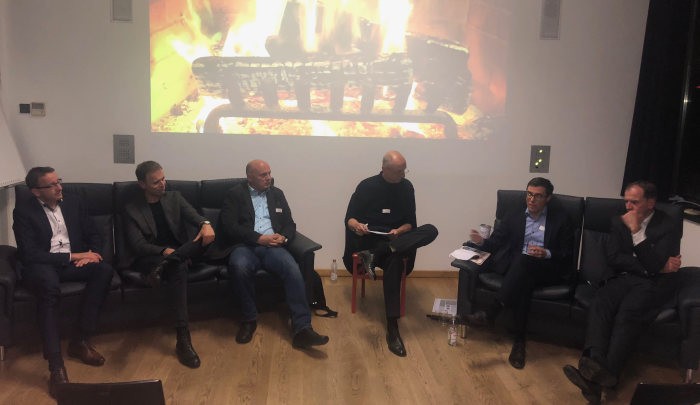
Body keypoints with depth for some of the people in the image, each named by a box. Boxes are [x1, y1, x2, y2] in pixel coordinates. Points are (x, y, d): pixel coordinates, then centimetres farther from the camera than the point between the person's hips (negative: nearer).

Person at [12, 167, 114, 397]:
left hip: (75, 261, 5)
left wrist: (91, 254, -9)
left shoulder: (74, 203, 10)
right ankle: (56, 365, -39)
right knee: (49, 284, -40)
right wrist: (72, 256, -18)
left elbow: (93, 235, 14)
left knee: (104, 270, -28)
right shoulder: (23, 211, -4)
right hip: (41, 266, -4)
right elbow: (29, 254, -14)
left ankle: (79, 341, -18)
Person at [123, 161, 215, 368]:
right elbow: (138, 245, -9)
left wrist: (205, 223, -33)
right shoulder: (131, 209, 2)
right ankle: (183, 338, -46)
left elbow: (194, 216, -7)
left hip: (181, 251, 4)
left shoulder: (174, 197, 11)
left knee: (206, 235, -27)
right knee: (179, 268, -39)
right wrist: (164, 251, -27)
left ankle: (165, 266, -41)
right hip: (150, 257, -3)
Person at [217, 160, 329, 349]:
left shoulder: (277, 194, 20)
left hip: (272, 246, 3)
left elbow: (290, 224, 17)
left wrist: (284, 237, -7)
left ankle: (302, 329, -30)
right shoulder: (235, 194, 8)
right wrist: (259, 238, -14)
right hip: (245, 246, -2)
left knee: (293, 269, -29)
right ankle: (249, 319, -16)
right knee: (239, 266, -38)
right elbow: (229, 226, -4)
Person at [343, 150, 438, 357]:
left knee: (430, 231, -29)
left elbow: (410, 222, 8)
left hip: (396, 238, 4)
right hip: (370, 238, -4)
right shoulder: (367, 186, -4)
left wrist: (399, 231, -17)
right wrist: (356, 225, -29)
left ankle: (375, 255, -38)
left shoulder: (407, 187, 6)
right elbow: (349, 218, -2)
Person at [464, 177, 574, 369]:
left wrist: (547, 253, -16)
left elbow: (568, 256, 4)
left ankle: (490, 313, -42)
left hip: (547, 270, -2)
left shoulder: (561, 219, 9)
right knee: (523, 284, -35)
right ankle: (519, 342, -35)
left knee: (523, 261, -36)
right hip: (518, 268, 3)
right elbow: (495, 243, 11)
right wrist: (482, 242, -13)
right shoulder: (513, 217, 17)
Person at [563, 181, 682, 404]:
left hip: (655, 283, -4)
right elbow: (613, 259, 1)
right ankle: (596, 365, -48)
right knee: (600, 303, -30)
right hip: (624, 278, 4)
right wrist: (649, 267, -9)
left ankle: (605, 373, -43)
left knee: (628, 313, -34)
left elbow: (655, 266, -16)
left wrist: (636, 231, -19)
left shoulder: (668, 226, -4)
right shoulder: (618, 222, 10)